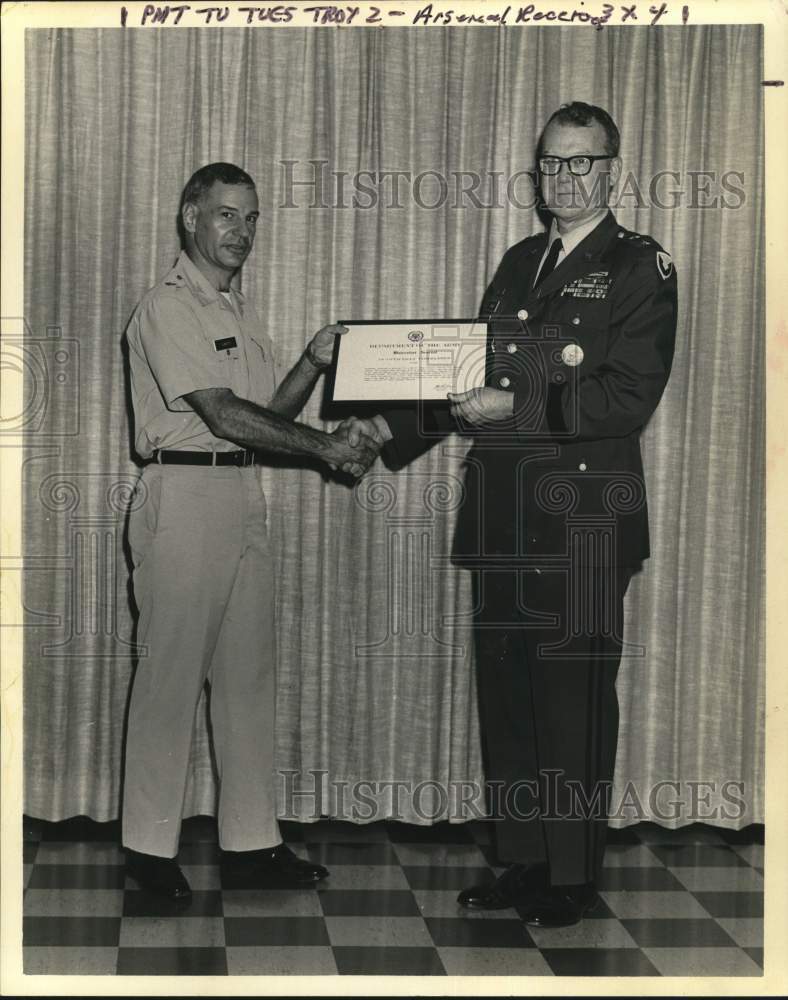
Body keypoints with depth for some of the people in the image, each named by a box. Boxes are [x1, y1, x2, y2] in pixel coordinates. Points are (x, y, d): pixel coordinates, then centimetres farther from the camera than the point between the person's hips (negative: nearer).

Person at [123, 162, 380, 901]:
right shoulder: (166, 309, -8)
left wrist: (313, 363, 1)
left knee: (248, 672, 9)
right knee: (171, 672, -2)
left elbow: (268, 414, 16)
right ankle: (150, 845, 8)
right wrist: (326, 447, -16)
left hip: (244, 496, 8)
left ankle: (250, 843, 16)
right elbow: (223, 414, -17)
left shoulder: (240, 313, 18)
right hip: (184, 496, -8)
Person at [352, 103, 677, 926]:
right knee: (506, 696, 11)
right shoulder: (519, 263, 18)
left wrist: (515, 408, -19)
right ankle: (522, 863, 23)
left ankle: (572, 879, 12)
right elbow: (471, 371, 21)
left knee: (574, 700, 0)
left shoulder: (640, 269, -2)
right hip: (504, 515, 7)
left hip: (583, 519, -6)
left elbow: (629, 397, -14)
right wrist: (391, 427, 10)